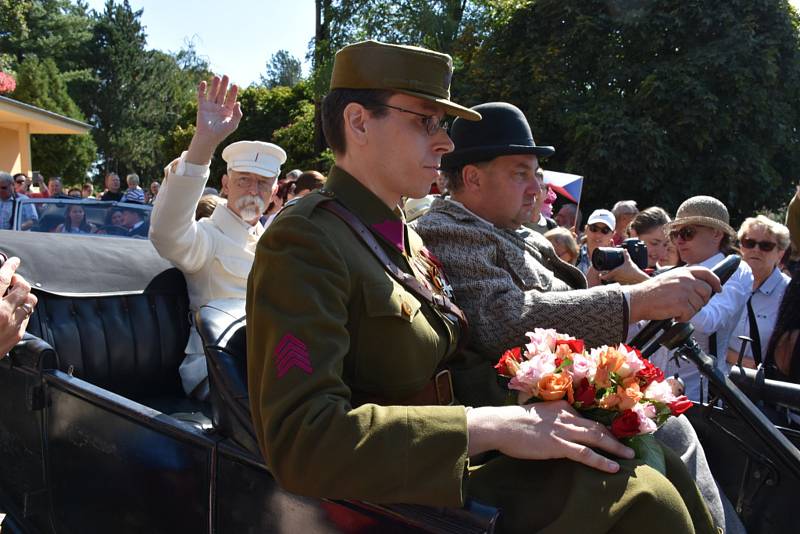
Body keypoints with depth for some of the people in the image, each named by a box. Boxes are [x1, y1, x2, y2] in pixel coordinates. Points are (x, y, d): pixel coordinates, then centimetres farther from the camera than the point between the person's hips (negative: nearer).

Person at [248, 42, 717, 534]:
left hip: (441, 473, 8)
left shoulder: (407, 239, 14)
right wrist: (490, 427, -26)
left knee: (666, 476, 0)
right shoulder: (305, 241, -15)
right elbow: (301, 438, -25)